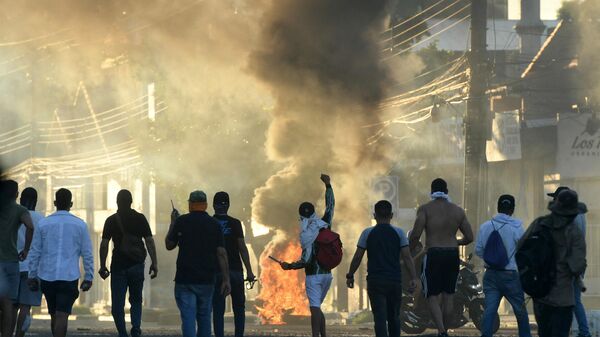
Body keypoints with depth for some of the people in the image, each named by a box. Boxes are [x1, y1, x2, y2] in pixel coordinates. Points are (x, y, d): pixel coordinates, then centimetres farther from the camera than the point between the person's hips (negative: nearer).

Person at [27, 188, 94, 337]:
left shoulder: (43, 224, 4)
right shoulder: (80, 225, 1)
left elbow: (35, 252, 6)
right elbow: (87, 254, 2)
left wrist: (32, 276, 12)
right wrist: (88, 278, 8)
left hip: (47, 276, 2)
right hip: (70, 277, -2)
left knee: (54, 315, 16)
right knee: (62, 315, -8)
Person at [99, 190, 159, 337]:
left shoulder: (111, 220, 0)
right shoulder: (140, 218, 2)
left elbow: (104, 244, -2)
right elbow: (149, 241, -1)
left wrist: (102, 266, 4)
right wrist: (154, 263, 2)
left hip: (118, 266, -1)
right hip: (137, 264, 1)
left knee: (117, 304, 4)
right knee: (136, 301, 14)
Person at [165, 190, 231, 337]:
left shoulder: (181, 221, -3)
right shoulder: (214, 224, 2)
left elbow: (169, 245, 8)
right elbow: (221, 253, -3)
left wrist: (172, 223, 20)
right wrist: (226, 279, -2)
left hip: (184, 279, -2)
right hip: (207, 280, 2)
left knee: (188, 317, -7)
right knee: (204, 317, 15)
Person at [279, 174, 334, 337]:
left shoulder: (306, 234, -14)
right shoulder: (325, 225, 2)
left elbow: (306, 260, -16)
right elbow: (330, 205, 17)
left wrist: (289, 266, -2)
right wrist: (328, 185, 23)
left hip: (313, 275, -7)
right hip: (327, 274, 7)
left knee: (315, 308, -14)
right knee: (317, 307, 18)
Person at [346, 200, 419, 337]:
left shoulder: (368, 233, 1)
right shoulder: (398, 233, 2)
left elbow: (357, 257, 1)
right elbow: (407, 256, -4)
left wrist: (350, 275, 12)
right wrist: (413, 278, -3)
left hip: (375, 281, -2)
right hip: (395, 280, 2)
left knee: (380, 318, -6)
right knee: (394, 317, 15)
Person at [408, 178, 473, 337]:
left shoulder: (425, 209, -3)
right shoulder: (458, 211, 9)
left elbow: (416, 234, -13)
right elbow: (469, 237, 10)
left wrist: (409, 252, 3)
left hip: (433, 254, -4)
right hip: (453, 255, 4)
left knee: (432, 296, -2)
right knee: (448, 296, 12)